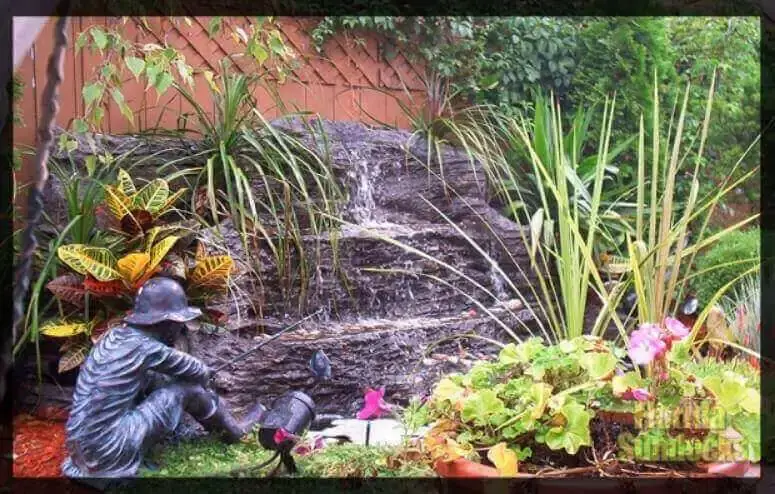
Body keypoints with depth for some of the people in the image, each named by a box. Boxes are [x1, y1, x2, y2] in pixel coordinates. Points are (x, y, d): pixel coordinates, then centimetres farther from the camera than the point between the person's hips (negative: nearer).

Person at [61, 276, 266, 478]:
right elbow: (198, 373, 0)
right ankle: (234, 431, 22)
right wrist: (205, 373, 23)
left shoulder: (115, 336, 5)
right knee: (187, 388, -2)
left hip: (82, 445, 8)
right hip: (109, 450, -8)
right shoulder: (146, 347, -17)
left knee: (154, 379, 15)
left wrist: (200, 373, 19)